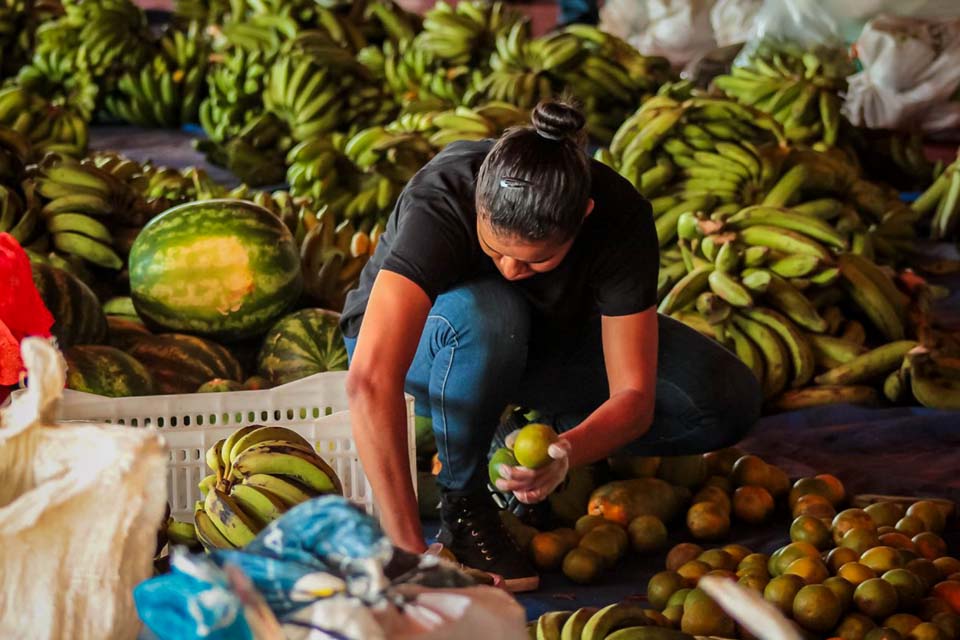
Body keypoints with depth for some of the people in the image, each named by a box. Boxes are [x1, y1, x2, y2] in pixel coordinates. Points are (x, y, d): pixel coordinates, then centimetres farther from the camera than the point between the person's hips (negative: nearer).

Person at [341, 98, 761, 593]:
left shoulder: (620, 216, -30)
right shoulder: (438, 204, -39)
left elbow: (635, 397, -28)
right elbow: (371, 382, -51)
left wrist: (565, 454, -50)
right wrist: (410, 551, -55)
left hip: (544, 336, 3)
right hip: (413, 338, -3)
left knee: (729, 400, -19)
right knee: (487, 314, -41)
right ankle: (463, 503, -18)